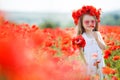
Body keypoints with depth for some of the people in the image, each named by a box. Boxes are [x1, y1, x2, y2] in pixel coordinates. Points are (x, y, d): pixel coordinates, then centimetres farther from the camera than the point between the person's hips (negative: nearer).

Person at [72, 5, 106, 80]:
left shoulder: (97, 34, -3)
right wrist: (85, 64, -13)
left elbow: (104, 47, -6)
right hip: (88, 63, -3)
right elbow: (81, 52, -9)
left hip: (99, 62, 3)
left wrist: (97, 39, -21)